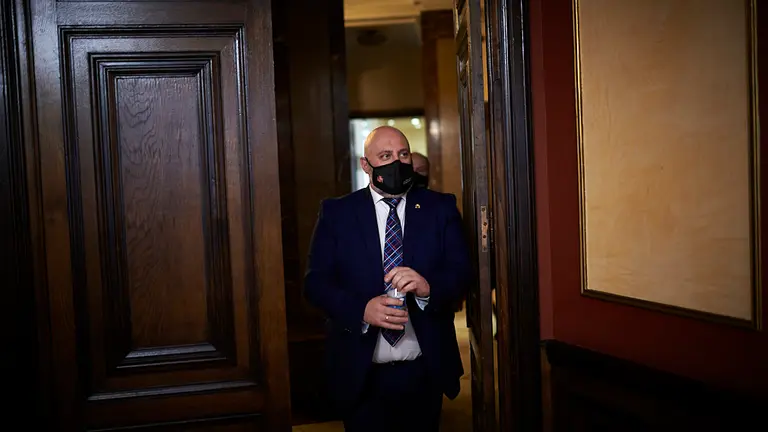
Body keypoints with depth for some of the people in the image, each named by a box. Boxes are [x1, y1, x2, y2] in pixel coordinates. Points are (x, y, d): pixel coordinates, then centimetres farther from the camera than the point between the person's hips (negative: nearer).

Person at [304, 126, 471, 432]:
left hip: (424, 371, 1)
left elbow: (461, 271, -4)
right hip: (360, 374, -1)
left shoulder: (441, 208, 2)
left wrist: (428, 287, -26)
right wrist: (361, 310, -21)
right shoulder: (336, 213, 0)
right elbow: (316, 281, -4)